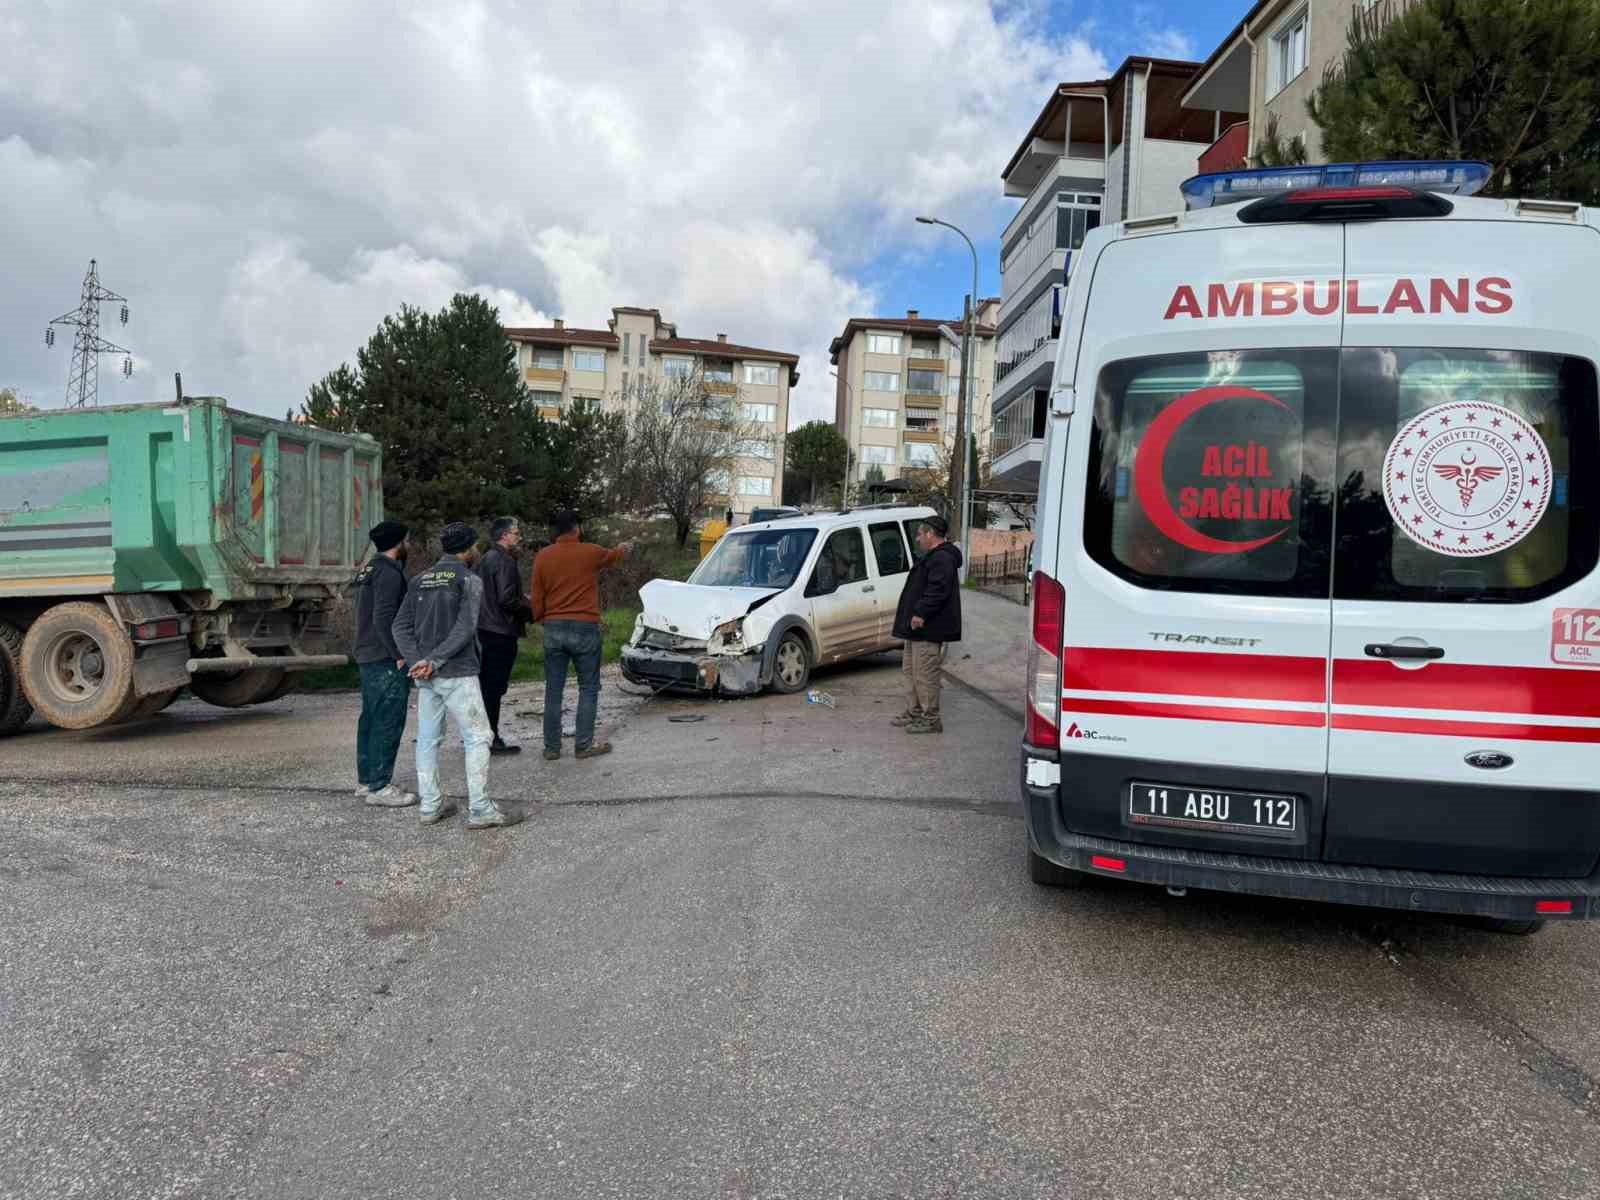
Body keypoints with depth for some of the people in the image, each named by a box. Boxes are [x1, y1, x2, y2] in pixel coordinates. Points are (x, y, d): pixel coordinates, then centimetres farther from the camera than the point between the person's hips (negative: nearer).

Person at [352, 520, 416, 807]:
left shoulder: (367, 571, 15)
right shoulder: (389, 574, -16)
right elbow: (384, 618, -23)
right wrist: (399, 655, -17)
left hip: (366, 657, 10)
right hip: (387, 659, -10)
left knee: (370, 719, 15)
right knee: (389, 722, -6)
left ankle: (366, 780, 23)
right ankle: (380, 787, -3)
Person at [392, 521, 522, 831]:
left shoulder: (420, 580, 13)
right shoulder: (469, 580, -6)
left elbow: (401, 626, 5)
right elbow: (464, 629, -18)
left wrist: (417, 660, -4)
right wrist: (434, 661, -17)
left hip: (425, 675, 7)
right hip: (457, 674, -7)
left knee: (428, 739, 12)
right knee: (477, 738, -2)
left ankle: (430, 807, 17)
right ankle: (480, 810, -3)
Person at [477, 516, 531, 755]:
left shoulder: (486, 559, 16)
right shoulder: (505, 561, -15)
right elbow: (507, 600, -23)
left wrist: (522, 600, 18)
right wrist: (529, 609, -7)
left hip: (485, 628, 10)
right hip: (502, 632, -10)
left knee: (487, 686, 16)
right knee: (494, 688, -5)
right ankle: (492, 740, 0)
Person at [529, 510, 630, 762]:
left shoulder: (543, 557, 3)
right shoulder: (591, 552, -3)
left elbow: (537, 598, 5)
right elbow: (612, 557, 20)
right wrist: (624, 549, 43)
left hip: (553, 630, 3)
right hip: (584, 628, -3)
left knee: (553, 690, 8)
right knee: (588, 688, 6)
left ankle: (551, 747, 11)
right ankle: (585, 744, 5)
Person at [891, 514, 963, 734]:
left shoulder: (942, 559, -16)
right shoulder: (932, 557, 20)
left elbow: (938, 590, -27)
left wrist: (921, 613, -28)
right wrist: (911, 613, 24)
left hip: (928, 629, -12)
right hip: (918, 628, 12)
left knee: (925, 673, -8)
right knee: (911, 669, 17)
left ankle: (931, 719, -3)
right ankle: (914, 712, 26)